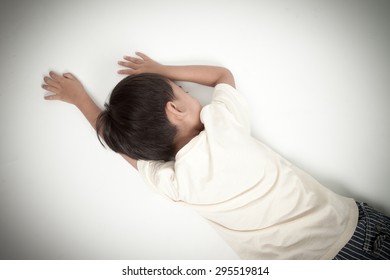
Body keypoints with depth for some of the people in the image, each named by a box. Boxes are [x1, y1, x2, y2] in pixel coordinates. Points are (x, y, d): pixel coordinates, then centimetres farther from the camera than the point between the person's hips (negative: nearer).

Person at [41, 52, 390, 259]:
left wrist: (79, 97, 21)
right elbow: (224, 74, 10)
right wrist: (162, 70, 15)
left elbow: (119, 137, 8)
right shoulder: (223, 122, -16)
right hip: (354, 224, 0)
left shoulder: (170, 182, -10)